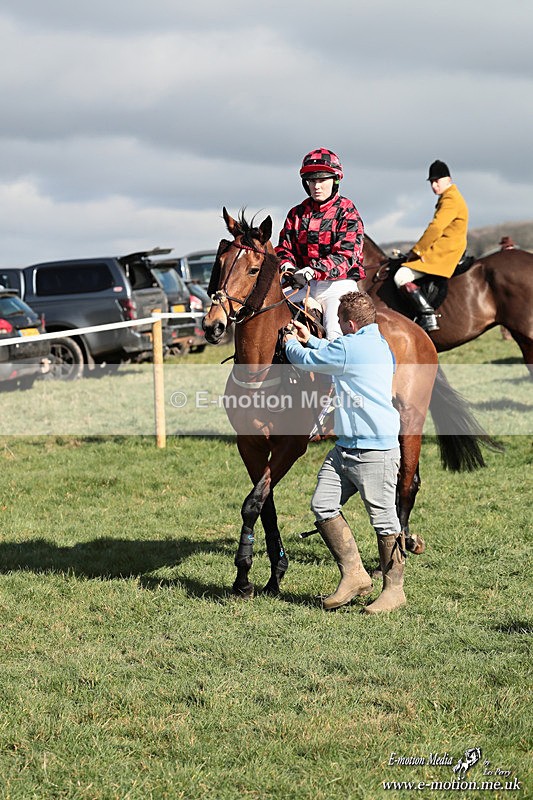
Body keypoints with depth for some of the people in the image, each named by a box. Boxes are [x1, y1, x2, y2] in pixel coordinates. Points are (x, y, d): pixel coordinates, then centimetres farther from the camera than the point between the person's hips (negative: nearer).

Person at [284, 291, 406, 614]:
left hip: (375, 451, -10)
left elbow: (307, 360, -1)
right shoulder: (376, 344, 16)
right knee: (323, 505, 4)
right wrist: (309, 340, 41)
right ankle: (354, 574, 11)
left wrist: (292, 344, 19)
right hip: (346, 448, 10)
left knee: (383, 516, -2)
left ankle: (394, 589, 5)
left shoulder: (352, 346, -14)